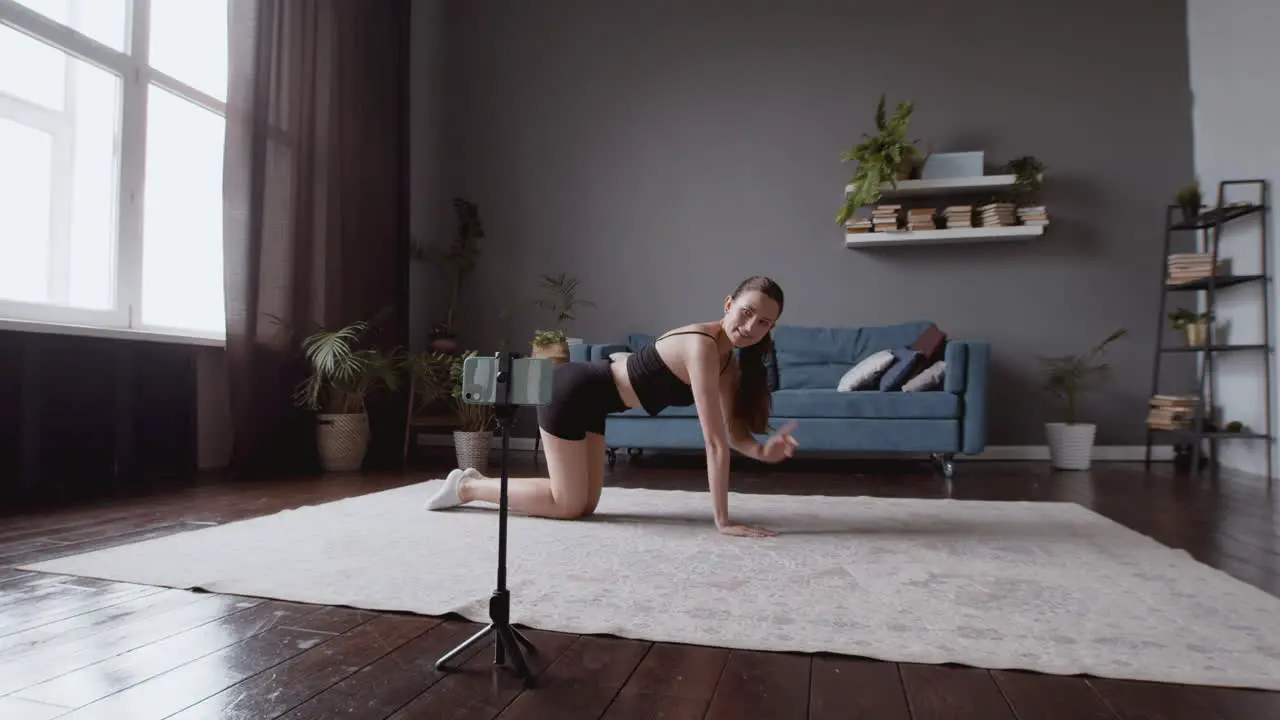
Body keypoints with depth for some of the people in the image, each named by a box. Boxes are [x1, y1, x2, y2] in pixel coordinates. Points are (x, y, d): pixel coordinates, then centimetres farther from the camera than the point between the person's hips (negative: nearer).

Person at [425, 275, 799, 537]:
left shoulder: (728, 359, 0)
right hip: (569, 390, -9)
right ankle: (467, 486, 14)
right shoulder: (703, 346, -28)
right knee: (569, 505, -2)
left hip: (588, 398, 9)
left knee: (585, 504, 12)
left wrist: (763, 450, -21)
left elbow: (733, 432, 0)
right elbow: (714, 442, -29)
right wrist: (722, 520, -27)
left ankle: (480, 480, 25)